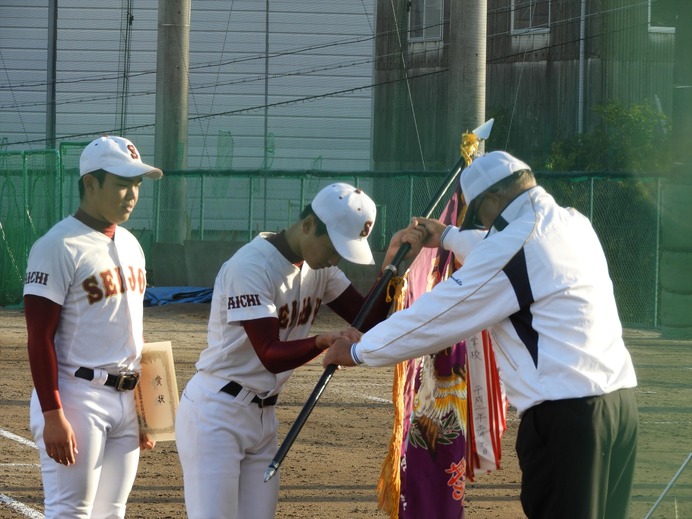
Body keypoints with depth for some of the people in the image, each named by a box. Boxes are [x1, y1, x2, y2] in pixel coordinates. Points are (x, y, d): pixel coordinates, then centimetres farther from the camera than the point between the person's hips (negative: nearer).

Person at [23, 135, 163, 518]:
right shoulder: (59, 246, -12)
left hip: (126, 399, 8)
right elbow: (40, 338, -16)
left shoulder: (130, 244, 14)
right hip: (77, 397, -8)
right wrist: (53, 415, -21)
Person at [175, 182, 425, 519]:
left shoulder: (319, 267, 5)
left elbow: (369, 320, 2)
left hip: (263, 416, 8)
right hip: (216, 415, -8)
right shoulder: (251, 265, -20)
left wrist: (391, 265, -12)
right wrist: (323, 342, -41)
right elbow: (270, 355, -25)